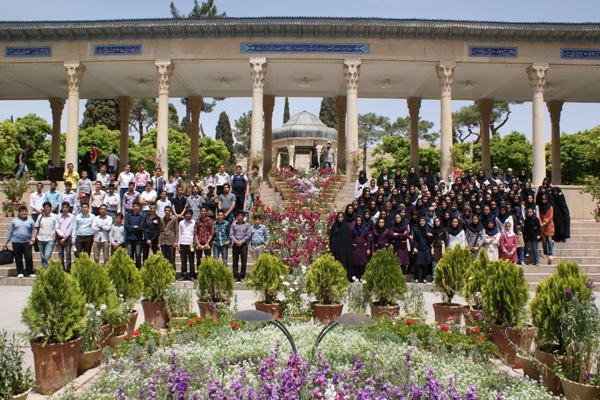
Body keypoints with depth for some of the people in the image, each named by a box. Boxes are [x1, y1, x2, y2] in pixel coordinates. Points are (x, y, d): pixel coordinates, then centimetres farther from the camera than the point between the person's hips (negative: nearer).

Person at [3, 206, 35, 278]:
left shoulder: (30, 221, 9)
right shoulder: (14, 221, 11)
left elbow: (33, 231, 7)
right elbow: (10, 232, 12)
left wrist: (33, 239, -8)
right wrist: (6, 242, 9)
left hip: (27, 242, -1)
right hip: (16, 242, 1)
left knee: (29, 257, -8)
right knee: (18, 258, 5)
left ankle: (30, 272, 2)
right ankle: (20, 272, 15)